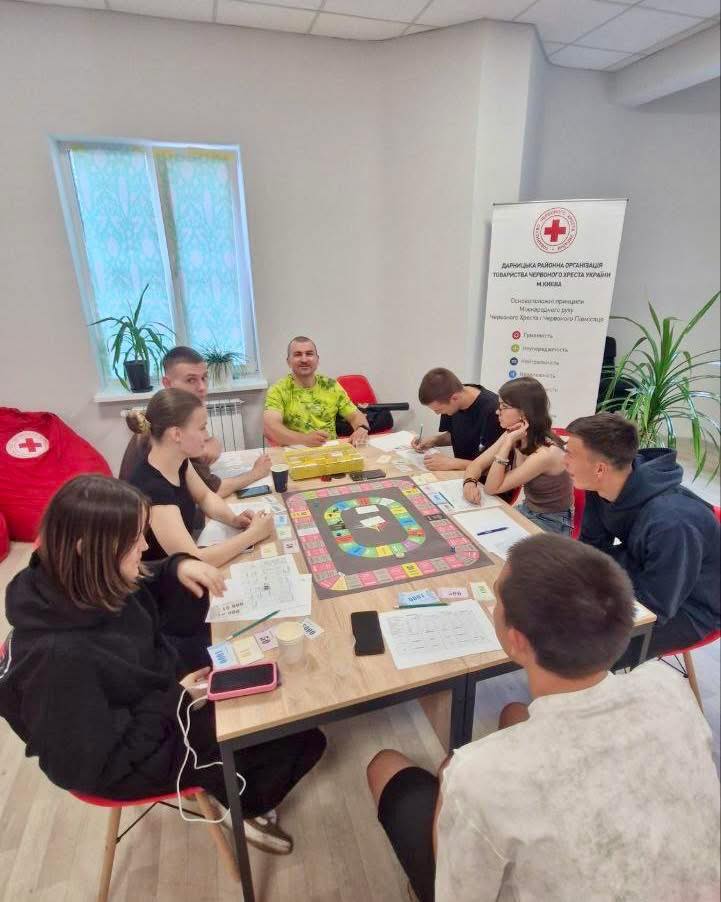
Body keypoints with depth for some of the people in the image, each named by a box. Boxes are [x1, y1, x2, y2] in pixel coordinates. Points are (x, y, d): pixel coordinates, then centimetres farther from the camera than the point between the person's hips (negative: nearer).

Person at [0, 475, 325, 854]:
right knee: (299, 737, 0)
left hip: (160, 693, 7)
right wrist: (175, 701, -23)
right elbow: (93, 765, -27)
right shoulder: (59, 657, -38)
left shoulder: (87, 584, -15)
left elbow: (144, 593, 8)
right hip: (133, 757, -7)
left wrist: (177, 568, -11)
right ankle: (251, 807, 31)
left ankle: (239, 786, 36)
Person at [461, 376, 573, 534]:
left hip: (550, 524, -6)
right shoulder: (512, 434, -9)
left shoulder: (546, 453, -29)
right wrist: (470, 483, -25)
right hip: (526, 510, 6)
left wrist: (509, 442, -31)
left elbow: (492, 488, -24)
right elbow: (477, 464, -2)